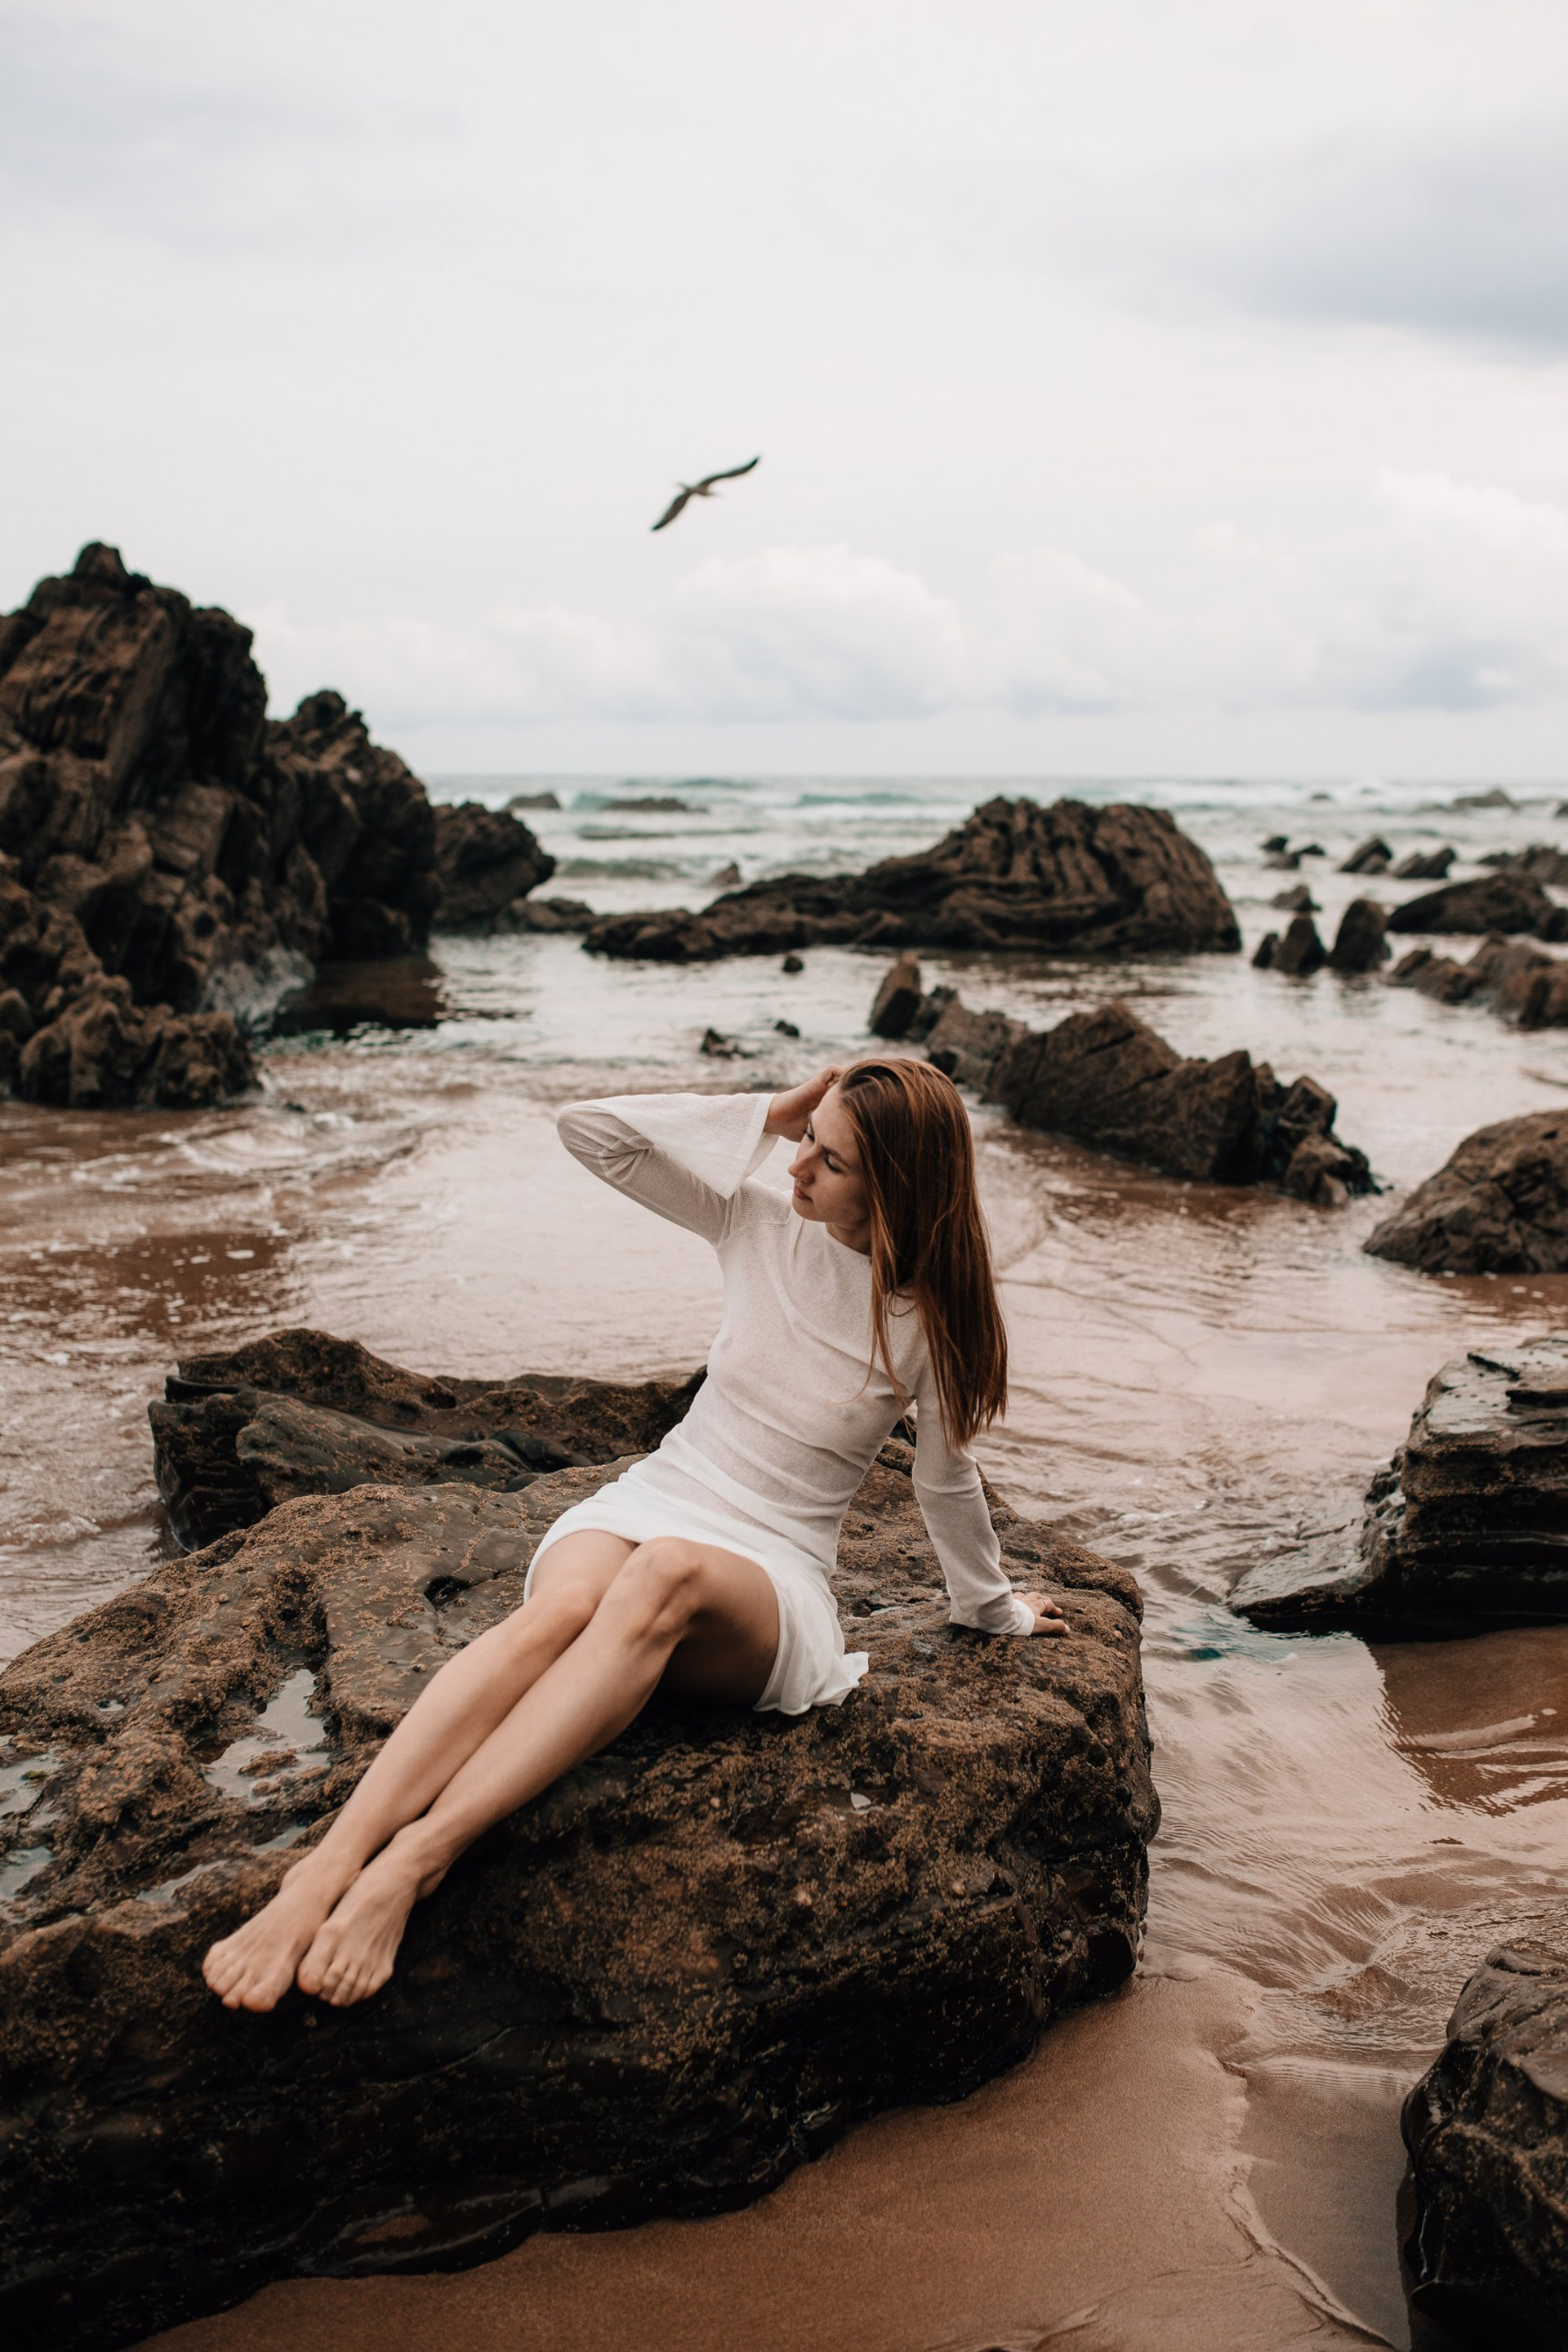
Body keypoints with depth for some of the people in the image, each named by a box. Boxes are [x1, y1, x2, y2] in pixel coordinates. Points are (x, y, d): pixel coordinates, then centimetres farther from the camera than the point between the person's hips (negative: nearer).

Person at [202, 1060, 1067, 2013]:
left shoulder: (932, 1321, -4)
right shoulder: (761, 1224, 3)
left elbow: (948, 1481, 12)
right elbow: (591, 1128, -1)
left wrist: (992, 1606, 25)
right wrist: (770, 1113, -2)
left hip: (773, 1573, -2)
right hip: (649, 1503, 2)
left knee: (663, 1576, -40)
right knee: (560, 1610, -36)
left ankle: (417, 1857, -52)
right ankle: (326, 1868, -53)